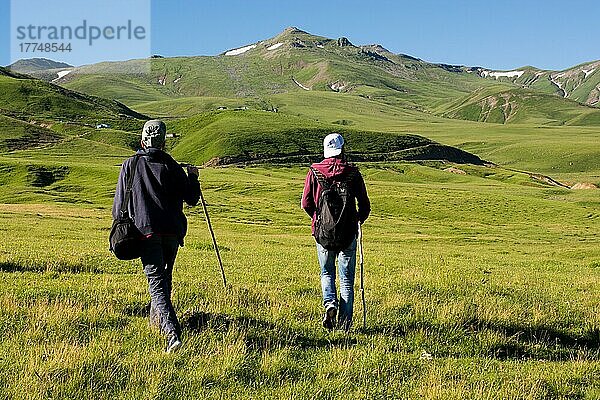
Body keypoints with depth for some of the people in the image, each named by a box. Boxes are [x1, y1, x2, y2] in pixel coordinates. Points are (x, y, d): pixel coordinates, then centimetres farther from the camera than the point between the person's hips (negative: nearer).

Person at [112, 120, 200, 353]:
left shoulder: (131, 165, 5)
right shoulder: (171, 166, 6)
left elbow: (119, 203, 7)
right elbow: (192, 199, 7)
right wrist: (193, 177, 25)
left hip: (146, 230, -2)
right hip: (173, 232, 2)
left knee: (157, 282, -10)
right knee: (165, 276, 24)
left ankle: (172, 333, -26)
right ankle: (157, 318, 39)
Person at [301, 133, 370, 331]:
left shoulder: (314, 172, -2)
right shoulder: (353, 172, -4)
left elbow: (306, 203, 0)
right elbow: (364, 204, 0)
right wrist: (360, 218, 21)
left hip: (322, 231, 1)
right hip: (348, 232, -1)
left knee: (327, 273, 19)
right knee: (346, 278, 9)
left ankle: (329, 304, -5)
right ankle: (344, 321, 6)